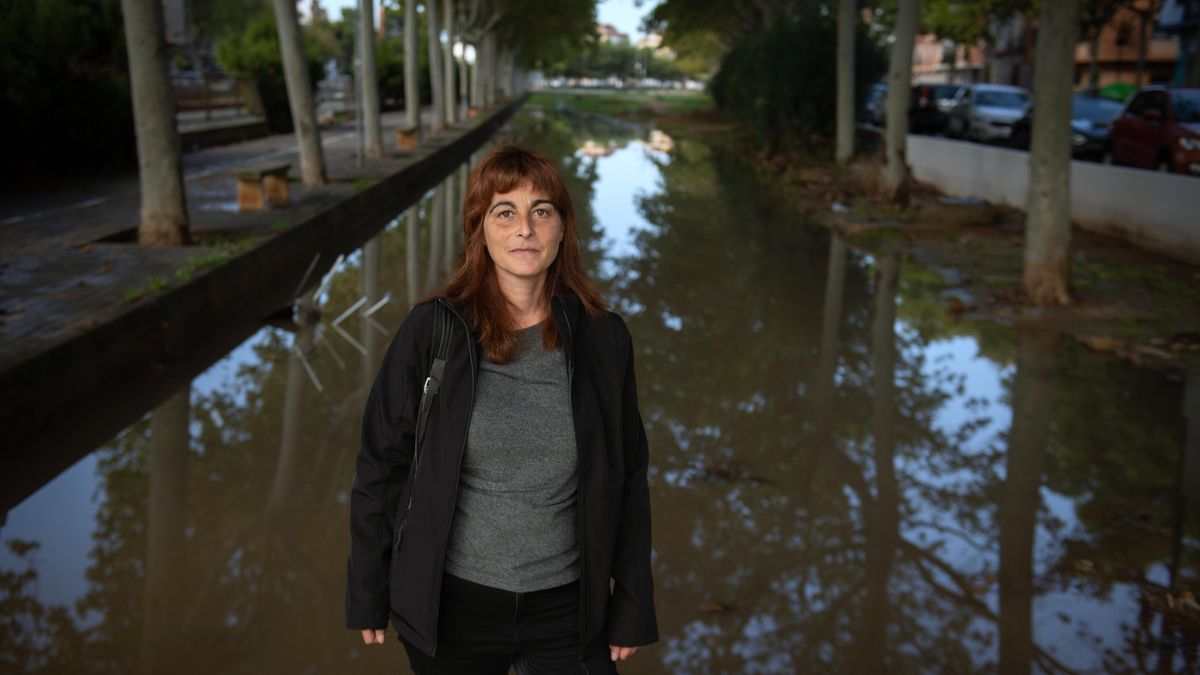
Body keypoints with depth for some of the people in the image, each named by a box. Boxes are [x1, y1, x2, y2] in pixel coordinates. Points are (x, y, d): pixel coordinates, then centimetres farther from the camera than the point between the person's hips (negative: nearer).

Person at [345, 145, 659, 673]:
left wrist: (633, 607, 4)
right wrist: (368, 595, 1)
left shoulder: (603, 339, -4)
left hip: (568, 608, 1)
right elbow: (381, 465, -2)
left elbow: (628, 481, 2)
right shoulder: (431, 331, -9)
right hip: (453, 604, -1)